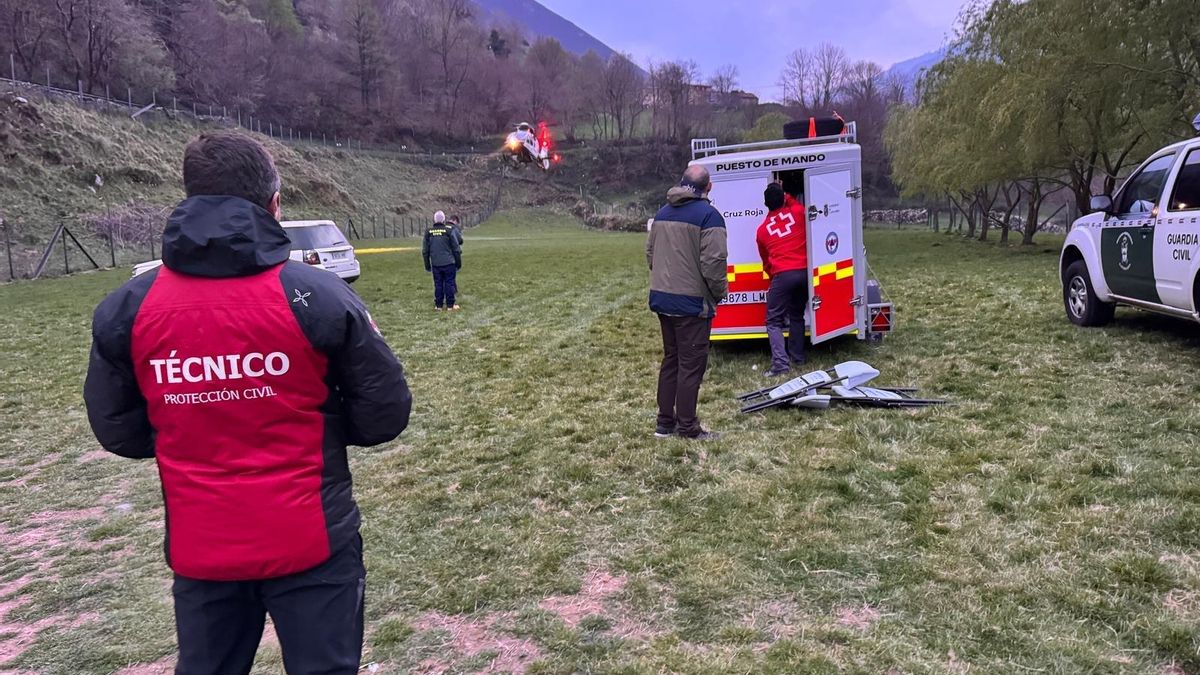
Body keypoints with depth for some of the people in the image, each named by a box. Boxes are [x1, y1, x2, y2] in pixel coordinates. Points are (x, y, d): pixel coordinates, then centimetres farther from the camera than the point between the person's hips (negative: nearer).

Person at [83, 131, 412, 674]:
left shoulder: (127, 309, -6)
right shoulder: (316, 296, -14)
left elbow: (117, 430, 7)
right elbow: (384, 415, -7)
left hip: (197, 549, 3)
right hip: (308, 542, -2)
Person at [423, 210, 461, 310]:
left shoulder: (428, 232, 3)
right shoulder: (449, 231, -6)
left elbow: (425, 251, 10)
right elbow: (456, 249, -2)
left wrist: (427, 265, 19)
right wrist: (458, 263, 7)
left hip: (435, 264, 3)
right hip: (449, 263, -3)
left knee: (438, 284, 9)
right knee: (449, 283, 3)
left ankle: (438, 305, 13)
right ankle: (450, 305, 6)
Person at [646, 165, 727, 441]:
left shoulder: (662, 213, 11)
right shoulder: (708, 215, -13)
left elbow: (650, 253, 16)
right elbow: (713, 262, -18)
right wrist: (720, 291, -2)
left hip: (661, 298, 7)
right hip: (691, 302, -7)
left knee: (670, 359, 16)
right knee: (691, 364, 1)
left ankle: (665, 422, 21)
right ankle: (687, 427, 6)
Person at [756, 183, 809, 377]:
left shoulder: (762, 230, 10)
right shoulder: (798, 212, 8)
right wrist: (786, 198, 48)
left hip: (782, 275, -3)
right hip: (804, 272, 3)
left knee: (774, 321, -1)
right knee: (797, 316, 21)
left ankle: (781, 363, -15)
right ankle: (797, 356, 25)